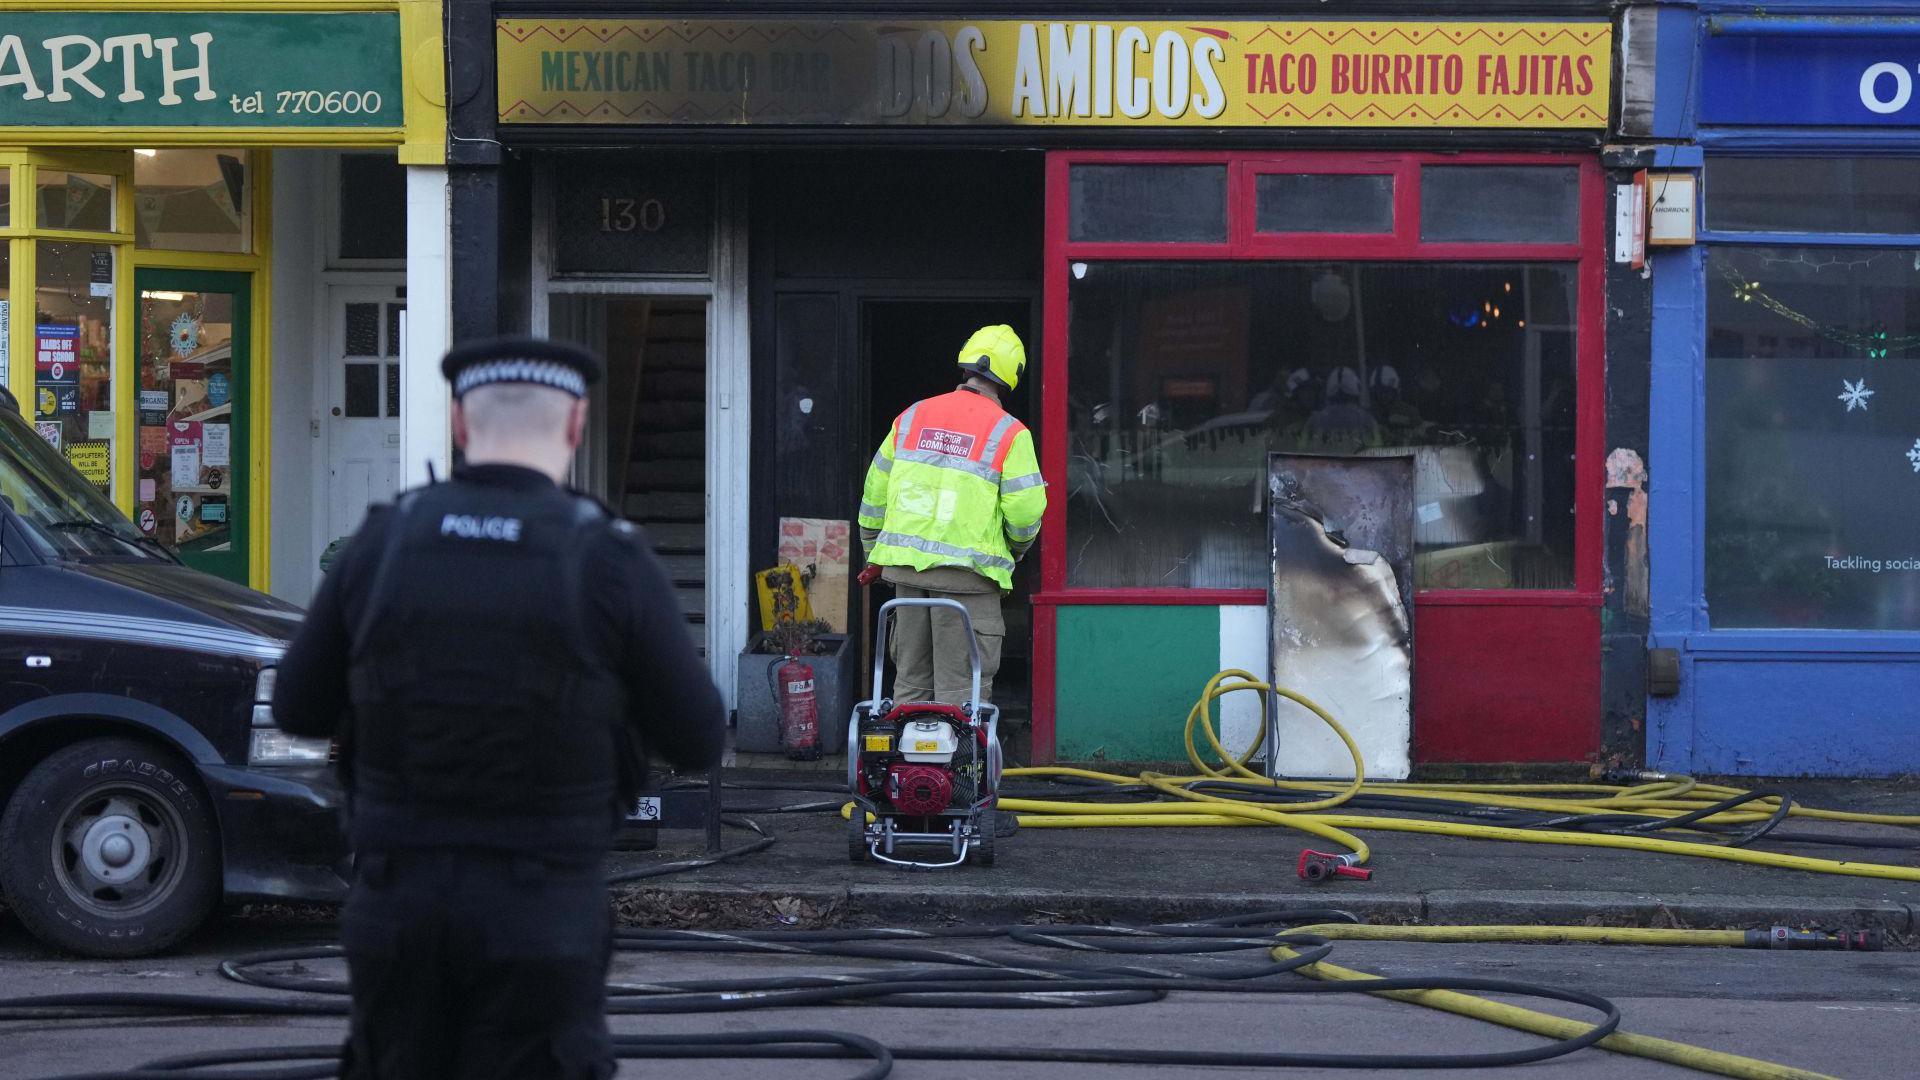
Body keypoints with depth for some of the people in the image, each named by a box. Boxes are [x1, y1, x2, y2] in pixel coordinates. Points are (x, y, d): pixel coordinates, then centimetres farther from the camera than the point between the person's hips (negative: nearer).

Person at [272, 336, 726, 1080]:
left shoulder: (382, 543, -1)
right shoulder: (610, 560, -8)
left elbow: (298, 707, 11)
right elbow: (697, 740, 1)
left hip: (398, 904, 3)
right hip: (543, 910, -3)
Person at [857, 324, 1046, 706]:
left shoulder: (913, 417, 9)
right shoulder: (1009, 433, -5)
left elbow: (876, 492, 14)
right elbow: (1025, 511, -9)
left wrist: (874, 551, 26)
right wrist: (1017, 546, 13)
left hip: (906, 565, 5)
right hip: (967, 573, -5)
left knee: (911, 681, 13)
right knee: (961, 688, -2)